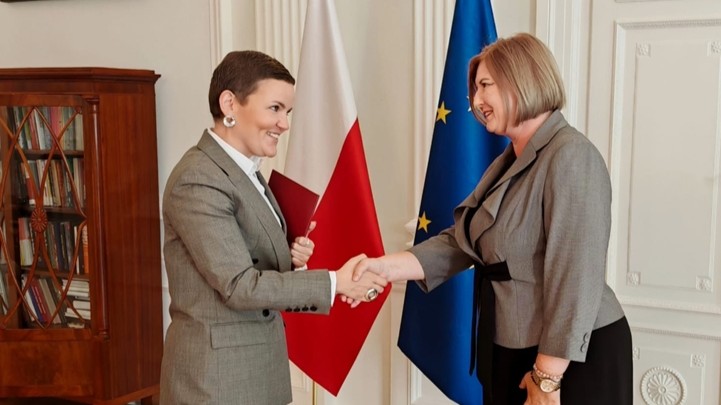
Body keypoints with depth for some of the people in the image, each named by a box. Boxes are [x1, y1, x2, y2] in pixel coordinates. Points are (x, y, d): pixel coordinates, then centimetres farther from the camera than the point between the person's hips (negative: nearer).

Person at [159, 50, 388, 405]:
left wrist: (290, 258, -5)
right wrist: (334, 282, -20)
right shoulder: (198, 180, -19)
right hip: (216, 372, -8)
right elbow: (238, 284, -21)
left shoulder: (245, 172, 9)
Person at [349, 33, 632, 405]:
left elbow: (577, 279, -24)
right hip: (514, 353, 9)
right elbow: (460, 241, 3)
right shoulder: (508, 164, 12)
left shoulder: (570, 157, -19)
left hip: (572, 361, -9)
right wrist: (386, 266, -10)